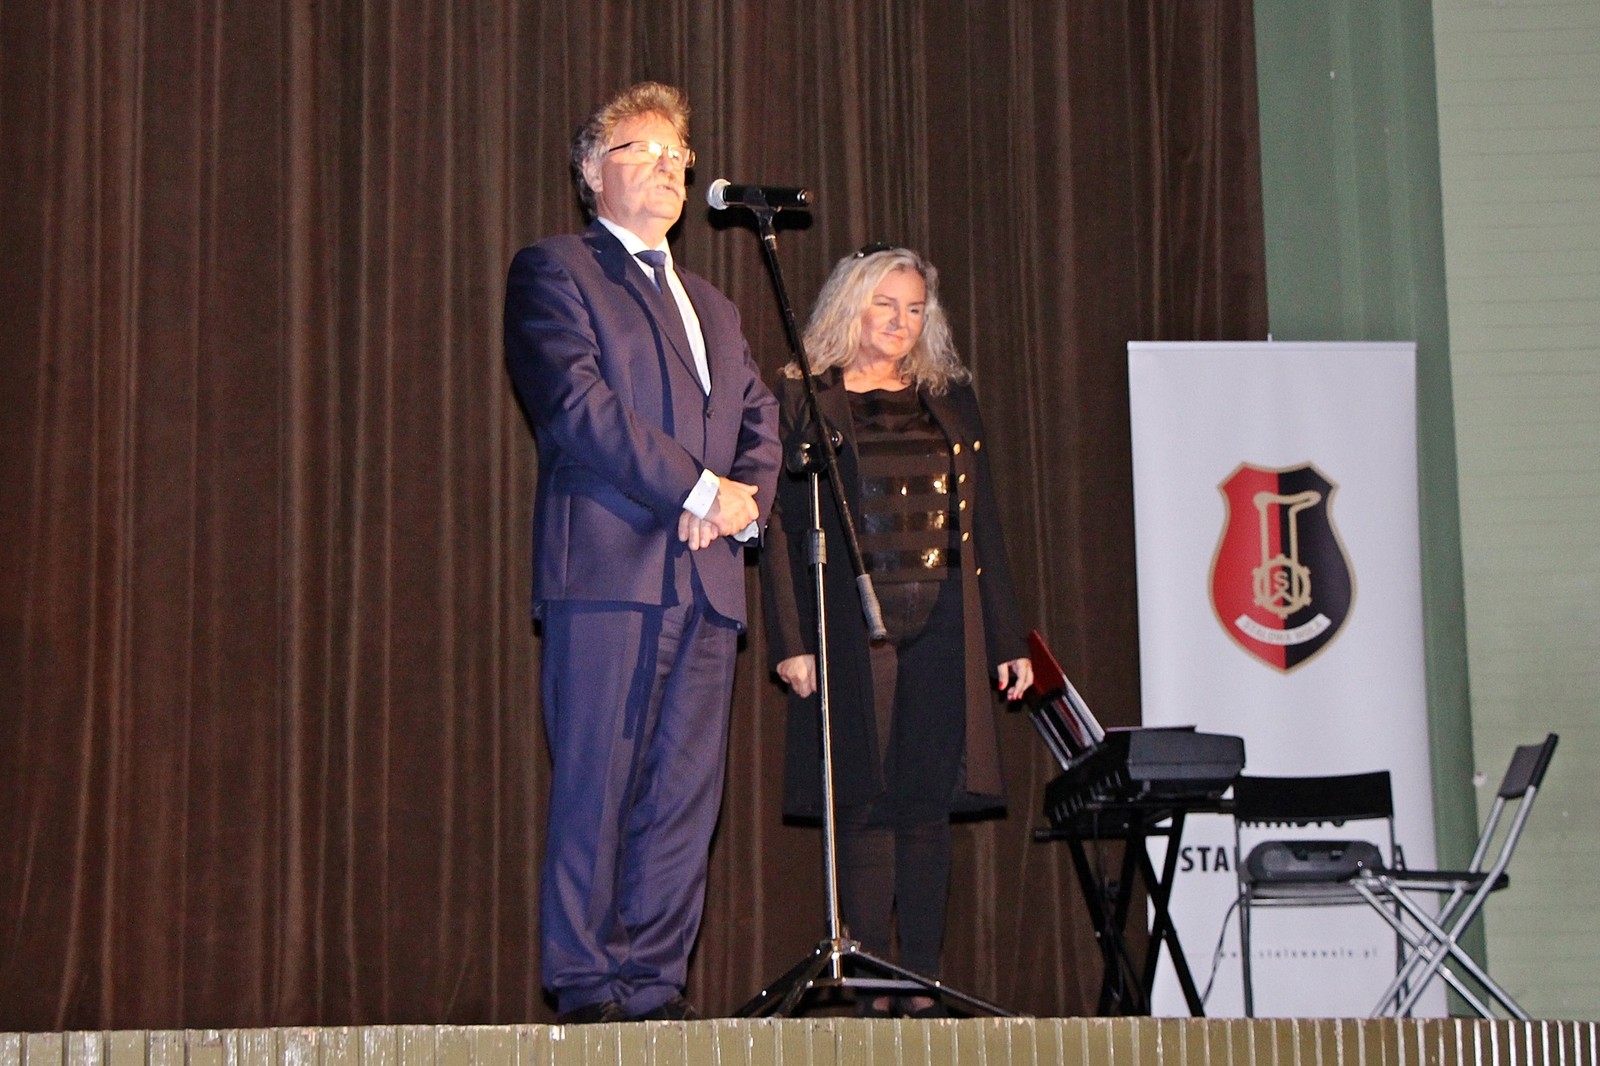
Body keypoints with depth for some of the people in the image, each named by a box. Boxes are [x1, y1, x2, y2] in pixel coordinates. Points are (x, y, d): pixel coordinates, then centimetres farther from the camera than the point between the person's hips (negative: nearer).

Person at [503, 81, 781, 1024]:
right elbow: (579, 407, -9)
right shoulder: (554, 272, 5)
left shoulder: (712, 306, 28)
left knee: (687, 793, 2)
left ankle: (656, 982, 6)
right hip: (608, 567, -6)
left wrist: (746, 498, -1)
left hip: (706, 576, 6)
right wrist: (699, 489, -11)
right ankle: (588, 984, -1)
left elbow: (761, 420, 22)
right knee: (596, 790, -6)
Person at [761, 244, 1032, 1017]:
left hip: (941, 627, 3)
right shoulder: (804, 400, 4)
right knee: (866, 802, -3)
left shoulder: (951, 398, 16)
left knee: (929, 801, 3)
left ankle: (923, 986, 8)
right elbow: (780, 529, -1)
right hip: (850, 627, -3)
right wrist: (790, 641, -10)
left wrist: (1007, 639, 11)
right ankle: (871, 989, 2)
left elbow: (983, 526, 15)